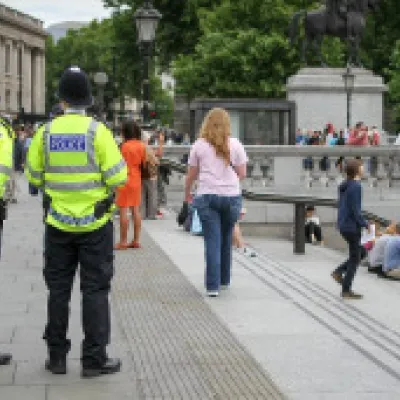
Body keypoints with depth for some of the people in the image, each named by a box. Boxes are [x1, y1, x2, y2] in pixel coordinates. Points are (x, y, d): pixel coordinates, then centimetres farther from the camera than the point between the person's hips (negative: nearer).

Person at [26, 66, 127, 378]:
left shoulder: (46, 132, -3)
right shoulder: (97, 131, -11)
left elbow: (35, 177, 4)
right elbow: (118, 177, -14)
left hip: (58, 223, 3)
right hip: (95, 223, -2)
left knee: (58, 289, 12)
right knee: (95, 289, 5)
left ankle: (57, 356, 17)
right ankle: (94, 359, 7)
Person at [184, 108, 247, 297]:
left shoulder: (199, 145, 2)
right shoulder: (235, 145, 2)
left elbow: (191, 175, 6)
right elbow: (242, 173, 4)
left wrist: (187, 193, 21)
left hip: (206, 196, -1)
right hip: (231, 196, 1)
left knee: (212, 241, 0)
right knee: (226, 239, 15)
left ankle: (213, 285, -4)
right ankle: (224, 280, 27)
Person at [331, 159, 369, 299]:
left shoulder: (344, 186, 9)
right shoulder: (355, 187, -18)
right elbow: (355, 210, -21)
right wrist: (365, 224, -12)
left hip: (343, 226, 9)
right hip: (352, 227, -9)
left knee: (359, 252, 20)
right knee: (355, 258, 2)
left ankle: (338, 272, 9)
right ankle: (346, 290, 5)